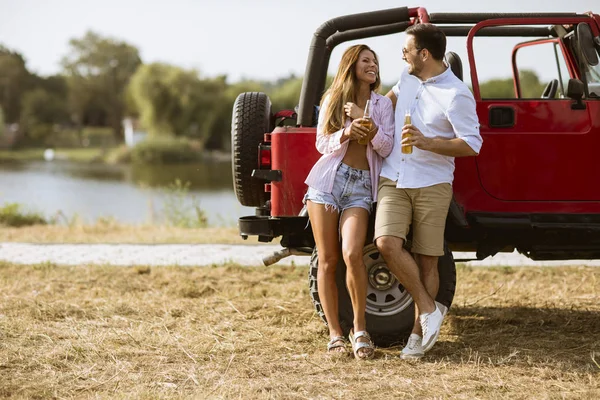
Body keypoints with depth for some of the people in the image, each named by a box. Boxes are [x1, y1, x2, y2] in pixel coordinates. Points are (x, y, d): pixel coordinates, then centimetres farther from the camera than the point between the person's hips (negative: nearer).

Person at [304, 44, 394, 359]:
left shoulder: (382, 104, 10)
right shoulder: (332, 99, 11)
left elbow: (386, 148, 0)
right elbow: (321, 143, 6)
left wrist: (364, 121, -13)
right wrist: (346, 133, -13)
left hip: (360, 186, -1)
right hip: (328, 180, 1)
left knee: (352, 254, -20)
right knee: (327, 260, -3)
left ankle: (360, 329, -7)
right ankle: (334, 333, 6)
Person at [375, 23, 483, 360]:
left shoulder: (456, 95, -14)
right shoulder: (408, 79, 8)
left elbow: (472, 145, -17)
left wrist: (427, 143, -26)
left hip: (432, 185, -5)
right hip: (393, 180, 5)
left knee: (426, 260, 0)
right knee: (387, 243, -17)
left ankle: (418, 333, 9)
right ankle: (429, 308, -4)